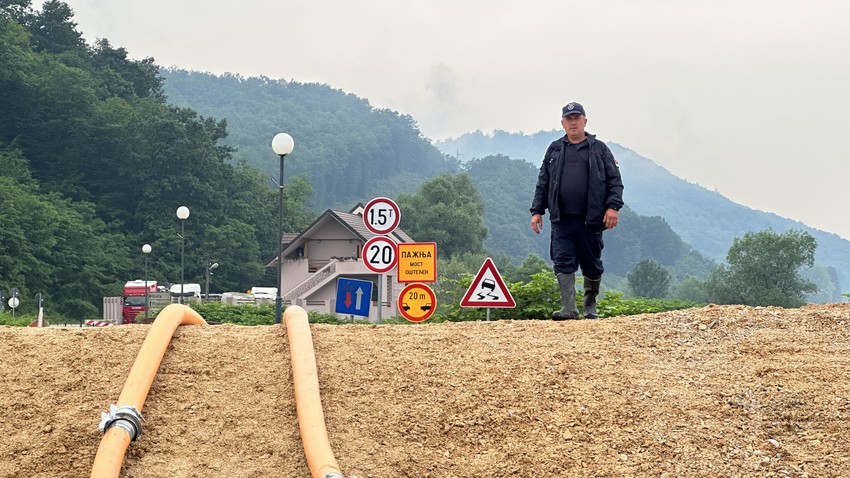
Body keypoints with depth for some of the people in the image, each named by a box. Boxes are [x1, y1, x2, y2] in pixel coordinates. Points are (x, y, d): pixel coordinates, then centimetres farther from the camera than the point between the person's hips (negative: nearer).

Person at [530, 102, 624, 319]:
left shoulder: (599, 148, 8)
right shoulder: (555, 150, 14)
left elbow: (614, 179, 3)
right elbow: (543, 183, 16)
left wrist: (613, 206, -10)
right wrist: (537, 211, 9)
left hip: (591, 219, -1)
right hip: (561, 219, 1)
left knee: (592, 265, 7)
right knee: (563, 263, -9)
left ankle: (591, 306, 23)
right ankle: (569, 308, -11)